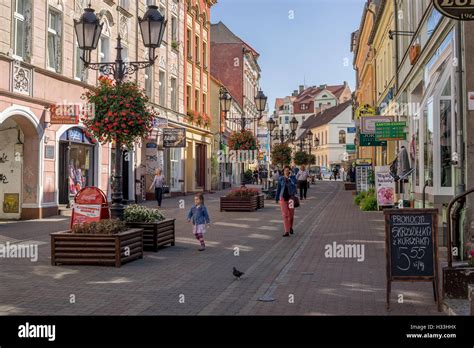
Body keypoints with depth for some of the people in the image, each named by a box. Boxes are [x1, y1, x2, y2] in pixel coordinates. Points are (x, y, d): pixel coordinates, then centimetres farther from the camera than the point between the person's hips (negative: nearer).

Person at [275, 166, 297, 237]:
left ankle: (290, 227, 37)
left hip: (290, 198, 0)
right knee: (285, 215, -7)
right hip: (283, 198, 0)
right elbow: (278, 189, 9)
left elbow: (294, 188, -6)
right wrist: (277, 198, 10)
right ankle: (287, 232, -7)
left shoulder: (292, 179, 0)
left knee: (291, 214, 8)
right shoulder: (281, 179, 2)